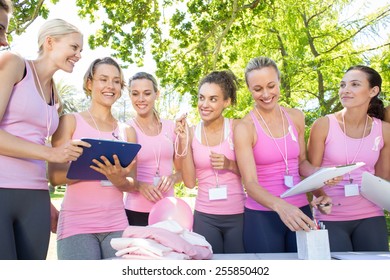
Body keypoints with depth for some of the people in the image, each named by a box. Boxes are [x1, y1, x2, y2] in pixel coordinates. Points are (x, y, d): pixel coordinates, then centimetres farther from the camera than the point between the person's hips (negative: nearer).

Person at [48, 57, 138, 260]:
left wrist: (118, 179, -16)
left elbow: (132, 184, 8)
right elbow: (55, 176, -6)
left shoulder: (127, 131, 12)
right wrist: (97, 168, -23)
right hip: (77, 224, -3)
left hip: (117, 225, 4)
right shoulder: (70, 121, 2)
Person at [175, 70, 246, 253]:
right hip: (204, 216, 1)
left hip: (237, 215, -1)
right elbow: (190, 182, -5)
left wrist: (230, 165, -17)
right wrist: (184, 141, -11)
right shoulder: (192, 133, 0)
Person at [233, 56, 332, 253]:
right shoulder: (245, 128, -11)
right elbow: (250, 183, -18)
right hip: (262, 215, -4)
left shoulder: (296, 117, 3)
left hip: (300, 211, 4)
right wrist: (280, 206, -34)